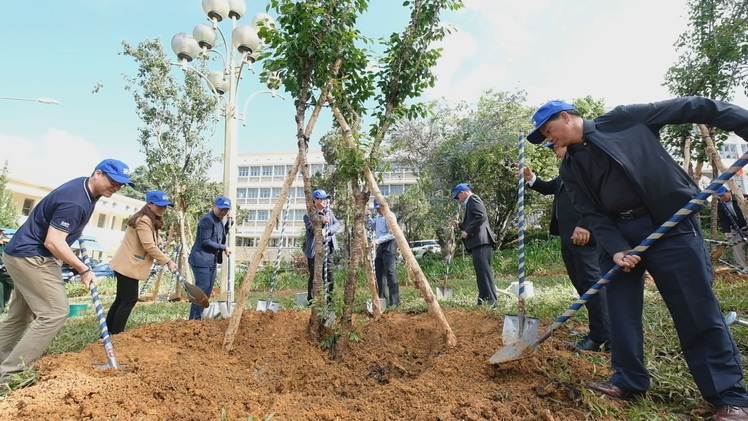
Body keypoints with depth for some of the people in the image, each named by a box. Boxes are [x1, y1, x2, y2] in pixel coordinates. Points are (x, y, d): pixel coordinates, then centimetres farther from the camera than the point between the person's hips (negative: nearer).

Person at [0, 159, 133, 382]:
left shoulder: (84, 187, 4)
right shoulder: (75, 201, -27)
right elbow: (53, 242, -27)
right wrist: (84, 269, -20)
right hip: (32, 257, -11)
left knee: (19, 316, 17)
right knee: (55, 312, -12)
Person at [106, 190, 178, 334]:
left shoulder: (150, 220, 14)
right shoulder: (144, 220, -20)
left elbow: (152, 240, 27)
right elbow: (149, 246, -25)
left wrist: (158, 240, 3)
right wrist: (168, 261, -23)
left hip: (129, 265, 11)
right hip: (128, 265, -11)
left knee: (121, 299, 16)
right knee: (129, 301, -6)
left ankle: (108, 332, 26)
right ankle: (115, 336, 1)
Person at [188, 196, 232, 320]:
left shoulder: (219, 221, 14)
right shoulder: (207, 219, -15)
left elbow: (221, 238, 24)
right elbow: (205, 242, -19)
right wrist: (224, 248, -13)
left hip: (212, 261, 10)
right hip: (202, 260, -10)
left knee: (207, 291, 11)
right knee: (202, 290, -9)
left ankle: (198, 318, 19)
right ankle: (194, 320, -2)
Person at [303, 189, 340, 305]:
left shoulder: (329, 212, 12)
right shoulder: (309, 214, -5)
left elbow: (337, 224, 4)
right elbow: (311, 229, -17)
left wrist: (327, 230, -14)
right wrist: (321, 221, -31)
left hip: (327, 246, 5)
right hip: (314, 248, -5)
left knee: (329, 273, 6)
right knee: (314, 275, -2)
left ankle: (328, 298, 16)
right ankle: (311, 299, 8)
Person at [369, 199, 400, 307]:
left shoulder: (390, 216, -13)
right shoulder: (378, 216, 15)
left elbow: (392, 234, -19)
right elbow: (372, 228, 22)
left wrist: (378, 240, -25)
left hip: (389, 245, -9)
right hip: (380, 246, 9)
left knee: (390, 271, -14)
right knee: (379, 271, 11)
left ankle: (394, 300, -12)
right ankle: (381, 298, 21)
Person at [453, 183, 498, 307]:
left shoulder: (473, 199, -2)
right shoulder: (471, 202, 27)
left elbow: (481, 216, -17)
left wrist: (467, 231, -15)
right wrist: (460, 225, 21)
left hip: (480, 242, -11)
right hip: (478, 243, 11)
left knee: (483, 271, -14)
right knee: (481, 271, 9)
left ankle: (491, 300, -15)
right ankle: (483, 301, 12)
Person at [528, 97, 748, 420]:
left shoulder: (624, 119, -2)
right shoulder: (570, 169, 8)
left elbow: (691, 108, -1)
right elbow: (591, 213, 2)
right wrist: (615, 248, -11)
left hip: (671, 224, -5)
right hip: (618, 233, 5)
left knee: (697, 310, -1)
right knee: (620, 309, 6)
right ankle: (629, 380, 22)